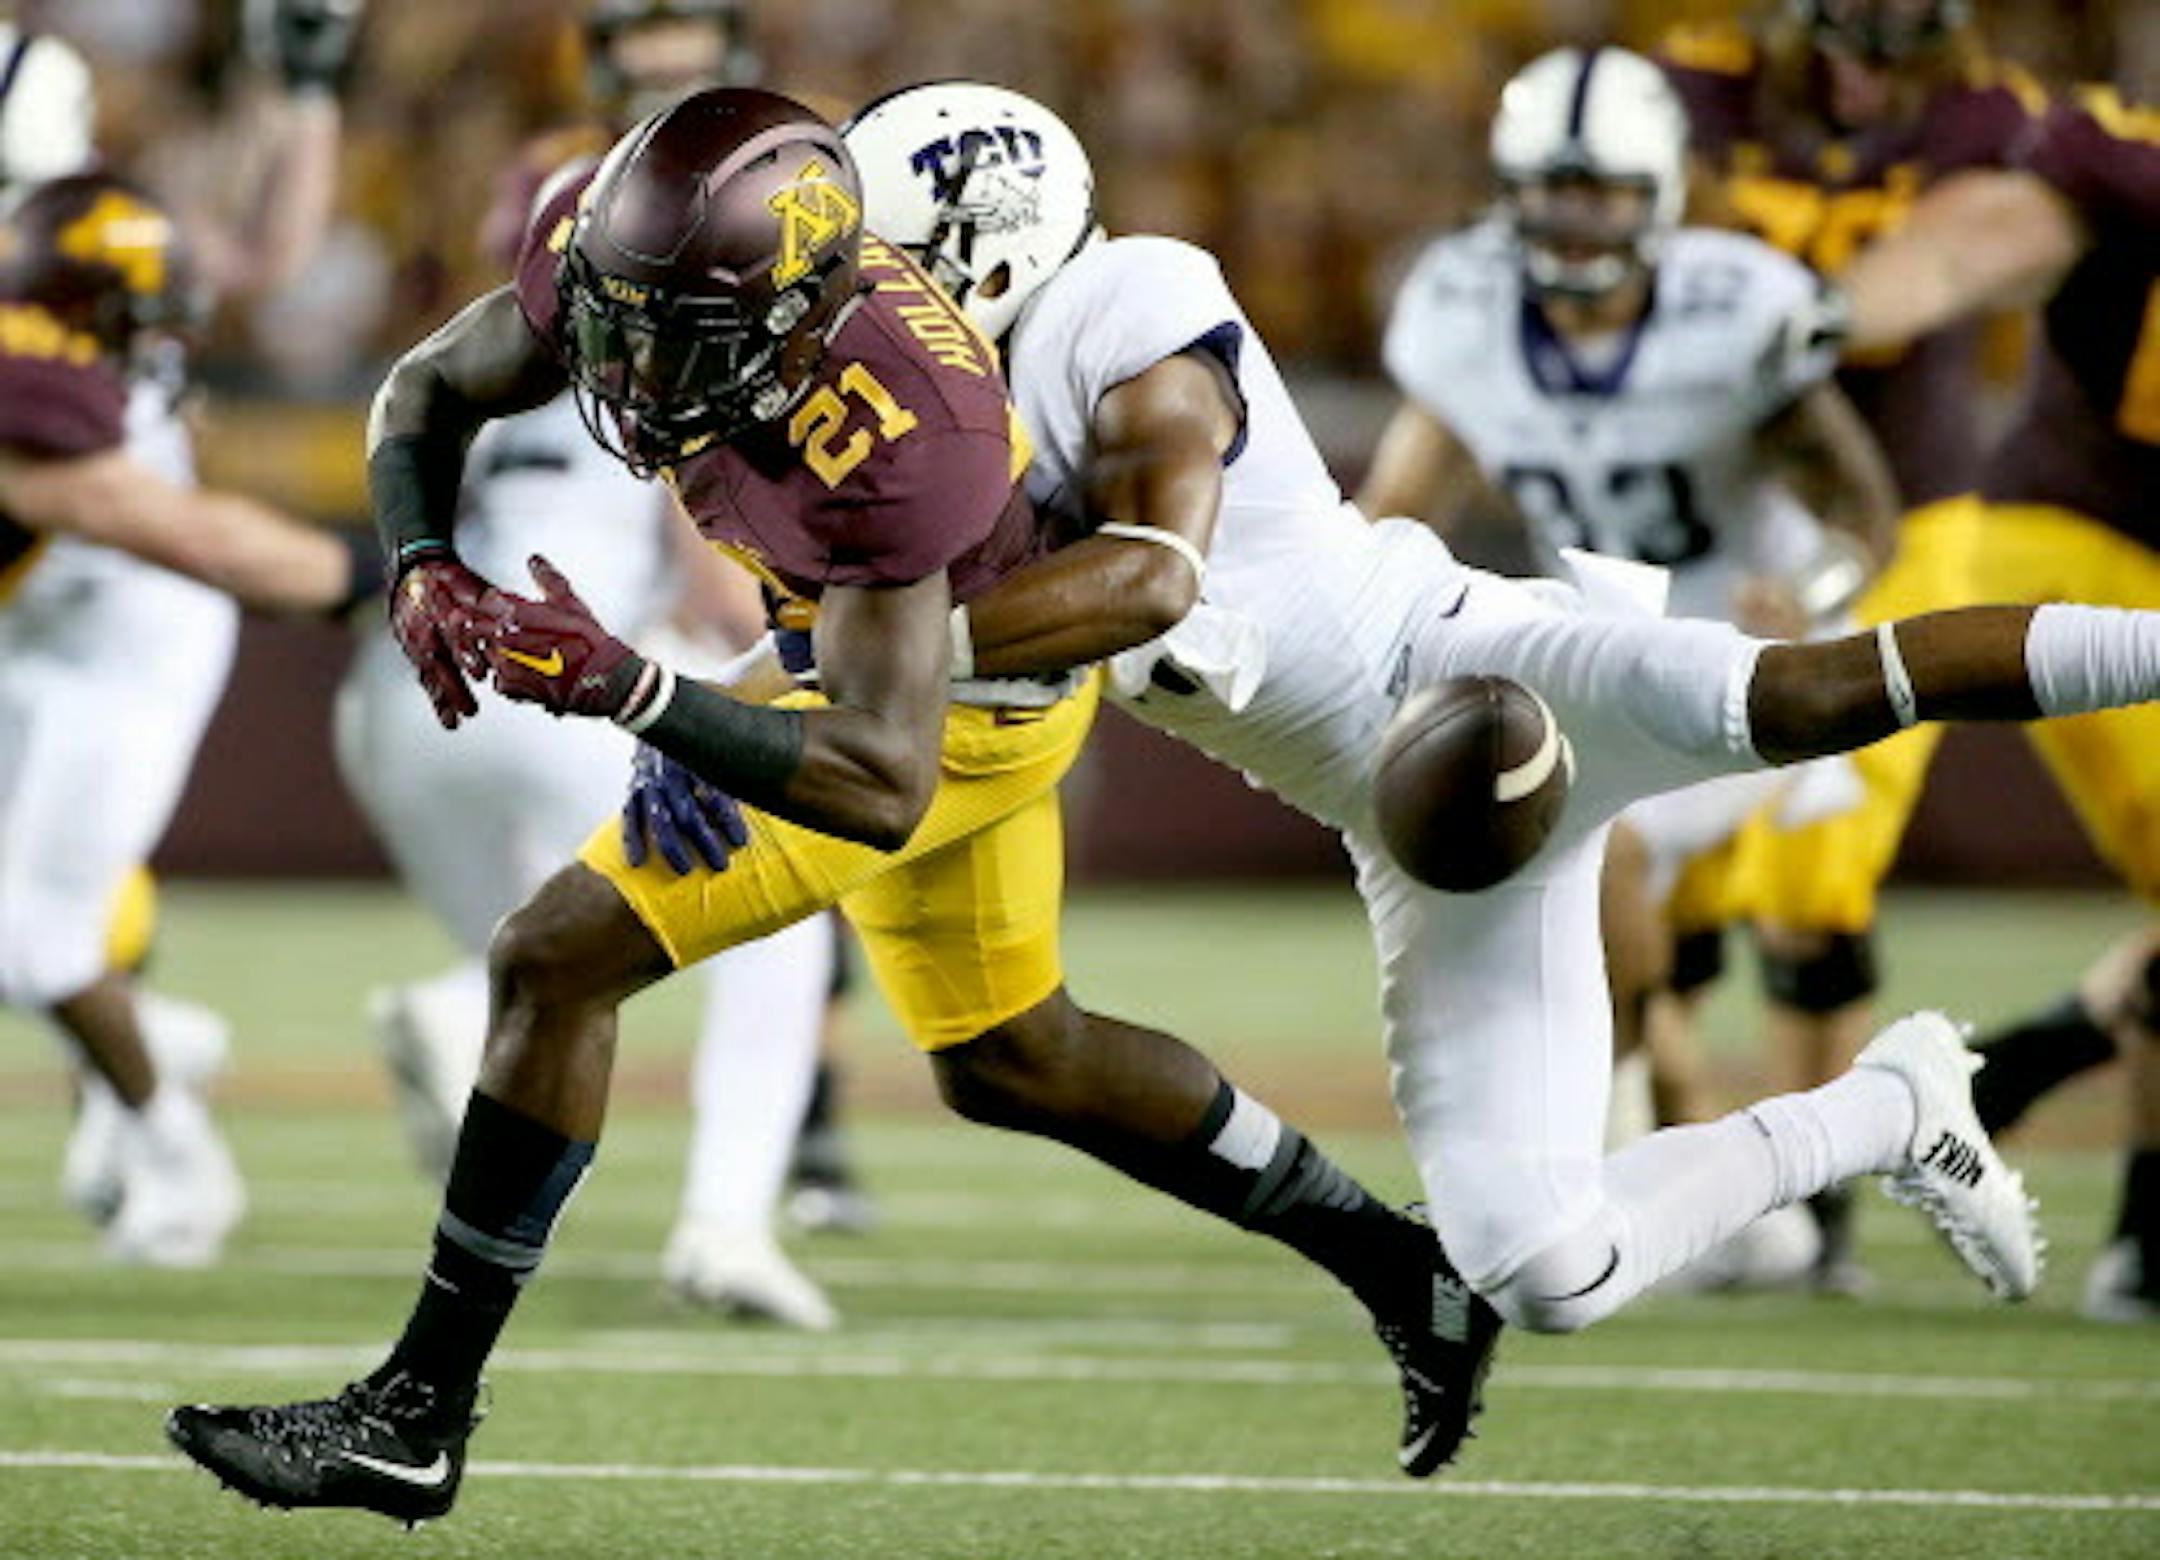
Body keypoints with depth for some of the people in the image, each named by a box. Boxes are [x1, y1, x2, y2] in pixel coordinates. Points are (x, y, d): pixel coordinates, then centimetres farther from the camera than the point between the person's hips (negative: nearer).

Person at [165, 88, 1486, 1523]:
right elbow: (427, 394, -4)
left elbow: (884, 785, -41)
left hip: (969, 695, -8)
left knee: (556, 963, -14)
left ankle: (416, 1419, -5)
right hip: (871, 638, 8)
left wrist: (621, 688, -50)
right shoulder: (607, 247, -22)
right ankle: (1397, 1268, 40)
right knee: (1011, 1063, 25)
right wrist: (424, 571, -24)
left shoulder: (891, 436, -40)